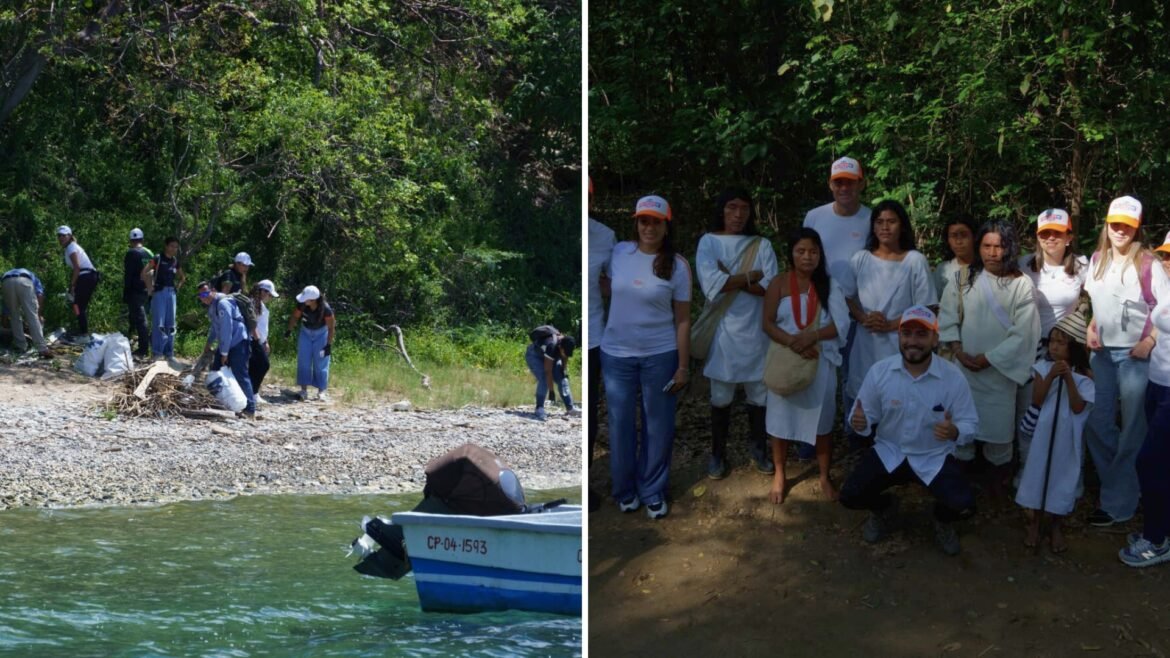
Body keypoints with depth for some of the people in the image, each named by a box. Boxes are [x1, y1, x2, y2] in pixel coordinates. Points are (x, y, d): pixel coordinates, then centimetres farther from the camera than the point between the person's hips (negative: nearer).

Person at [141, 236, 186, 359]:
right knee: (159, 323, -8)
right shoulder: (158, 259, -6)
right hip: (159, 292, -6)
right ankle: (157, 353, -6)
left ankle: (169, 353, 13)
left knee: (170, 324, 7)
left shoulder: (175, 261, 12)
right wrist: (150, 288, -12)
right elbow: (144, 273, -13)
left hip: (172, 293, 6)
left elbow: (182, 277, 27)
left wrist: (177, 287, 13)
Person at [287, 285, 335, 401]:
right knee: (304, 361, 0)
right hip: (306, 332, 3)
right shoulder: (302, 305, -25)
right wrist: (289, 330, -15)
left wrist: (329, 344, -21)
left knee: (321, 363, -1)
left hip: (321, 333, -3)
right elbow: (295, 317, -7)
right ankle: (304, 391, 5)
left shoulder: (326, 309, -32)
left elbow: (330, 327, -22)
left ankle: (321, 392, 6)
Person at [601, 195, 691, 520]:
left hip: (660, 355, -2)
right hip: (616, 354, 2)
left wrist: (683, 366, -6)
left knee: (658, 425, 7)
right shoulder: (619, 252, -1)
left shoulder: (677, 265, -7)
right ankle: (625, 490, 27)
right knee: (621, 424, 10)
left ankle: (653, 492, 23)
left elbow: (682, 320, -4)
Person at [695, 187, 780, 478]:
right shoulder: (709, 242, -2)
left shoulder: (761, 245, 3)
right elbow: (711, 283, -18)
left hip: (754, 330, 2)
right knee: (721, 396, 7)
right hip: (723, 331, -2)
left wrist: (730, 279, -16)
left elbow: (771, 287, -10)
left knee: (759, 393, 10)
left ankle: (758, 448, 28)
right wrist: (751, 275, -12)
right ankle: (718, 453, 21)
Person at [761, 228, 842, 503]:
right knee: (781, 419, 8)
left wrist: (812, 336, -23)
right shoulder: (779, 284, -2)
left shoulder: (829, 285, 0)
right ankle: (779, 476, 22)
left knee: (822, 420, 7)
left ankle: (825, 478, 20)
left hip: (821, 362, 0)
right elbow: (768, 323, -8)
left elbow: (839, 325, -5)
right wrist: (793, 342, -23)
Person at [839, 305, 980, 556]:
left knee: (964, 506, -24)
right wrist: (859, 422, -29)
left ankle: (942, 519, 18)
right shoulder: (880, 371, -11)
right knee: (850, 495, -18)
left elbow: (970, 424, -9)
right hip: (889, 451, 2)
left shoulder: (953, 377, -15)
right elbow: (867, 415, -2)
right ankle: (883, 508, 21)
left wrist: (955, 432, -34)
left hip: (934, 457, -1)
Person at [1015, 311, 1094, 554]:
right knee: (1037, 472, 6)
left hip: (1067, 436, -1)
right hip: (1041, 432, 1)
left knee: (1061, 475, 7)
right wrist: (1051, 376, -23)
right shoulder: (1043, 367, -5)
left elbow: (1078, 407, -16)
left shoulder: (1083, 376, -8)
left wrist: (1068, 378, -23)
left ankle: (1055, 525, 24)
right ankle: (1034, 522, 23)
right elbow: (1037, 400, -11)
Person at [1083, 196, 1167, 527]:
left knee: (1131, 429, 5)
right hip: (1102, 352, 6)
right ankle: (1118, 484, 27)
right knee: (1098, 423, 9)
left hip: (1135, 354, -6)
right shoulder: (1097, 260, 5)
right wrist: (1091, 330, 2)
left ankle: (1117, 502, 13)